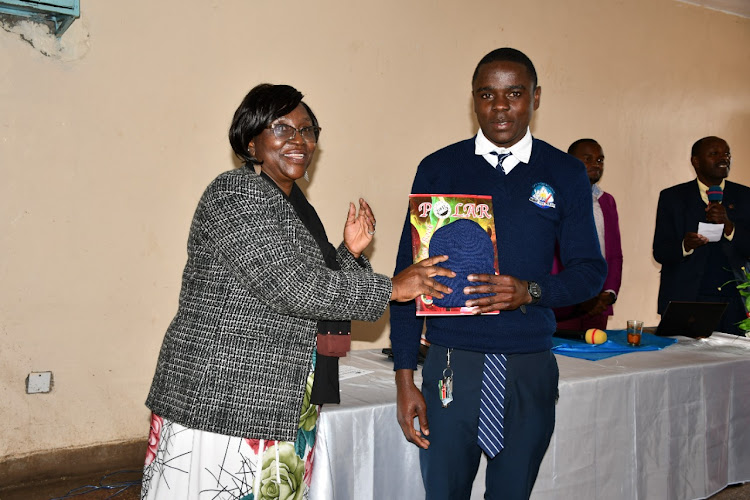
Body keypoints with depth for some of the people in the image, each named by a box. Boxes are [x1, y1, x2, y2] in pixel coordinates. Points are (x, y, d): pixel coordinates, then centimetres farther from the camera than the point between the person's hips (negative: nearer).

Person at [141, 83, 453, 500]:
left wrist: (349, 252, 4)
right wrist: (391, 288, -14)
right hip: (223, 399, -8)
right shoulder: (236, 193, -12)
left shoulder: (298, 207, 15)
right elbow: (292, 288, -22)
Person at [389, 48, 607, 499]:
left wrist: (529, 291, -15)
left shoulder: (566, 174, 5)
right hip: (452, 362, -1)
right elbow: (410, 274, 2)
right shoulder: (439, 169, 2)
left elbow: (591, 271, 6)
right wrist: (405, 377, -3)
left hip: (531, 366, 1)